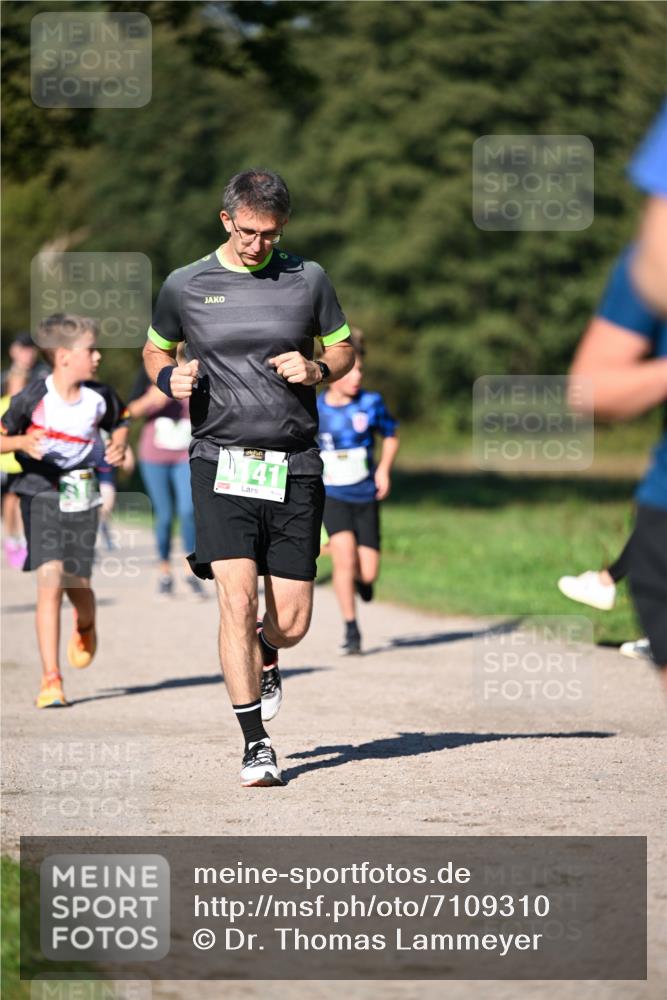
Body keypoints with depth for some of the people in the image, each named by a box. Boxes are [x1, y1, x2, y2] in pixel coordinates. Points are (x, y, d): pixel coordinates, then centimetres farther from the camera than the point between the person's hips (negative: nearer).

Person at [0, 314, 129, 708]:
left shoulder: (99, 397, -1)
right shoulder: (33, 398, -11)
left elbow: (121, 421, 18)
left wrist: (119, 444, -3)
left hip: (82, 495, 3)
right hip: (41, 494, -3)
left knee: (78, 583, 3)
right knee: (50, 580, -15)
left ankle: (86, 628, 44)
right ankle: (51, 680, -11)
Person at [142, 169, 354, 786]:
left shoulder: (308, 279, 6)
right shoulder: (185, 286, 5)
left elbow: (344, 348, 17)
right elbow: (155, 349, 21)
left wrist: (316, 370, -5)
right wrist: (170, 378, -2)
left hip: (295, 467, 1)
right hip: (221, 461, -1)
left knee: (292, 624, 2)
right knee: (237, 599, -17)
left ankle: (264, 659, 40)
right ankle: (256, 746, -10)